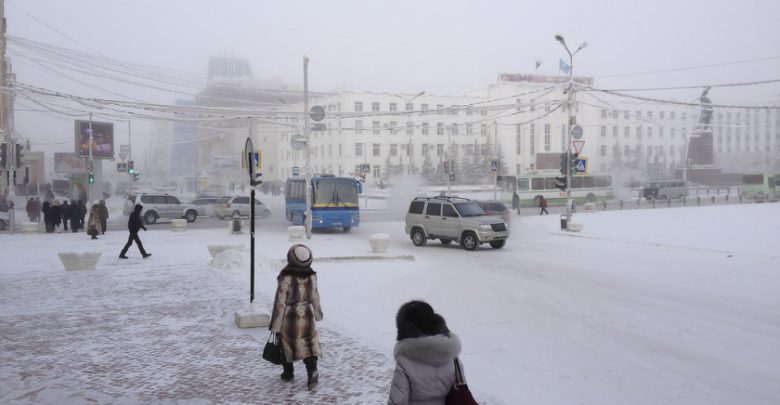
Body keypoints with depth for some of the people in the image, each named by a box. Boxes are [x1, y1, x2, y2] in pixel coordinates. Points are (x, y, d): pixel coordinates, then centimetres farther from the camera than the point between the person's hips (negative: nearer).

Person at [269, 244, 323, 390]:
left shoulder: (286, 278, -19)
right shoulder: (312, 276, -5)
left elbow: (280, 301, -16)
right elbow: (315, 297, 7)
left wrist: (275, 324, -9)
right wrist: (317, 313, 24)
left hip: (289, 316, -3)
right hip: (307, 315, 3)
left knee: (286, 343, 17)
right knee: (309, 344, 8)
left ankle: (288, 373, 30)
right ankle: (312, 371, -11)